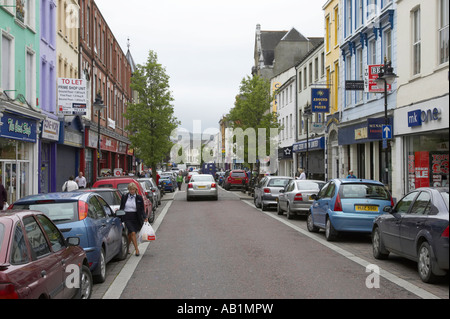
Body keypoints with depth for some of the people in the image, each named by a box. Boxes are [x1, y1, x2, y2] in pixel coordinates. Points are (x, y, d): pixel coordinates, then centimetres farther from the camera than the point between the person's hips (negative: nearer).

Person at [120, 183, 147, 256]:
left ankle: (127, 248, 30)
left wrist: (145, 217, -10)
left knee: (130, 234, 10)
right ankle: (137, 249, -11)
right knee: (132, 233, -14)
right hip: (127, 218, -1)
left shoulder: (139, 198, 2)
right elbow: (121, 208, 9)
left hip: (135, 218, 1)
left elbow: (142, 209, 3)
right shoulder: (124, 197, 3)